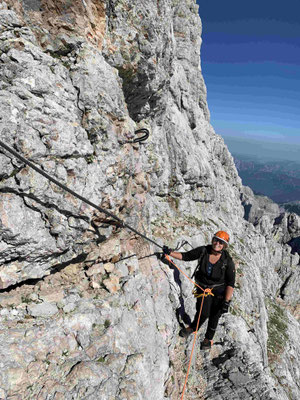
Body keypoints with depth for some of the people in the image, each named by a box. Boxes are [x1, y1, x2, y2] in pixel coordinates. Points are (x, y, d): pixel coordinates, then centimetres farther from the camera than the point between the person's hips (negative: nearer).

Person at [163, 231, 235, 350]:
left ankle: (208, 338, 39)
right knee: (203, 313, -6)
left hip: (219, 291, -1)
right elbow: (185, 256, -8)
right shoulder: (203, 251, -15)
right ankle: (193, 327, 29)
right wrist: (170, 252, -21)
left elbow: (230, 284, -16)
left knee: (214, 316, 8)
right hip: (203, 287, 1)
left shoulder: (228, 261, -20)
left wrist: (226, 302, -19)